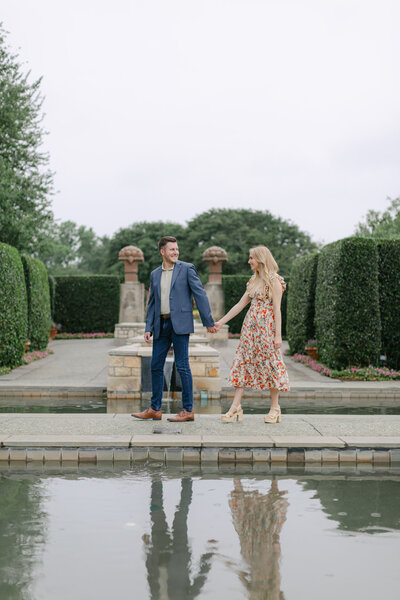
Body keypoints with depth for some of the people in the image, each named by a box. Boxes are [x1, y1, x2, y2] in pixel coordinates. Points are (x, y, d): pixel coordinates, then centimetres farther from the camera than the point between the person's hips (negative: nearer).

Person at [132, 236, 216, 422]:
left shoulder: (186, 268, -1)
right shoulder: (155, 274, 14)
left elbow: (200, 294, -4)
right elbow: (152, 303, 16)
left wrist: (208, 322, -9)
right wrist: (148, 328, 7)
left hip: (179, 323, -5)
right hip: (161, 325, 6)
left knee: (182, 366, -5)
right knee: (156, 366, 7)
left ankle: (188, 410, 3)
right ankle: (154, 409, 17)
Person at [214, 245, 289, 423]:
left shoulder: (274, 280, -7)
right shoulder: (253, 280, 15)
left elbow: (277, 309, -11)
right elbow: (240, 304, 16)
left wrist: (278, 335, -15)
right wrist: (221, 321, 12)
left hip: (266, 326, -7)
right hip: (250, 325, 7)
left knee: (270, 363, -1)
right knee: (242, 362, 1)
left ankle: (275, 408, 10)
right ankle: (236, 407, 0)